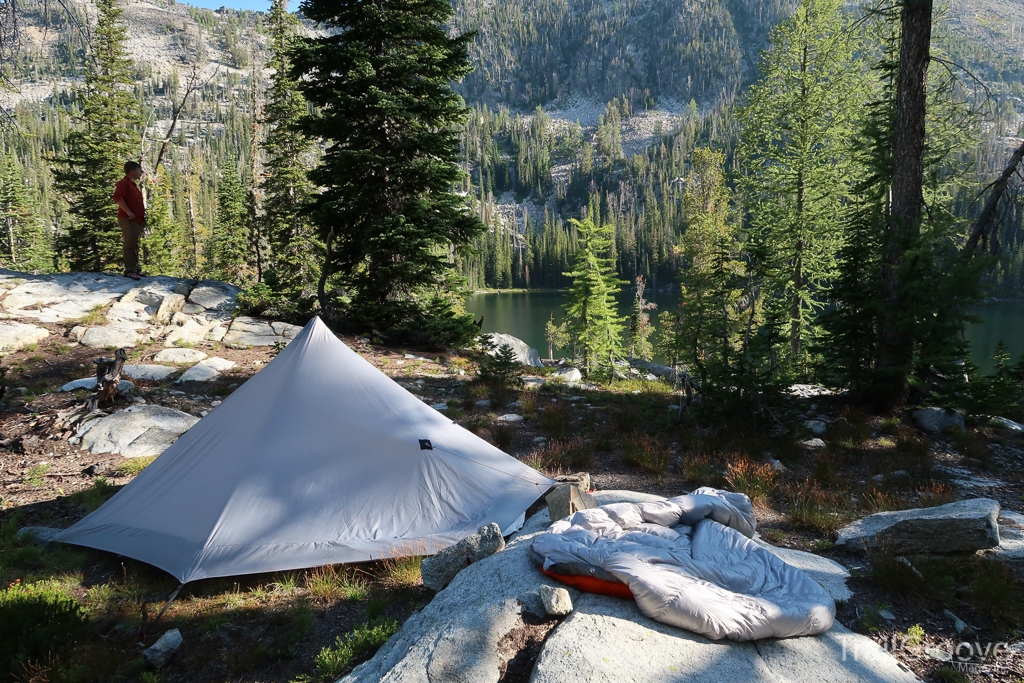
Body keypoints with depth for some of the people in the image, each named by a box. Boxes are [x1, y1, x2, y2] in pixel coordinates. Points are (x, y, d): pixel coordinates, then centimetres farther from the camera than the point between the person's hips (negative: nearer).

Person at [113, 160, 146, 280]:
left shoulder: (133, 184, 22)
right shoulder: (124, 183, -7)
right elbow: (117, 197, -22)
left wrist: (143, 215, 23)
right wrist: (128, 212, -26)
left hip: (137, 220, 10)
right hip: (128, 219, -10)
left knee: (135, 245, 11)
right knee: (130, 244, -12)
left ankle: (135, 268, 16)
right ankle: (129, 270, -13)